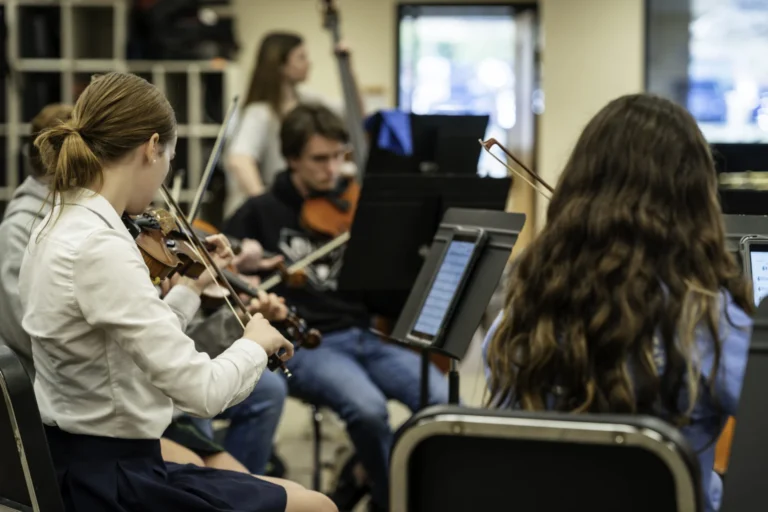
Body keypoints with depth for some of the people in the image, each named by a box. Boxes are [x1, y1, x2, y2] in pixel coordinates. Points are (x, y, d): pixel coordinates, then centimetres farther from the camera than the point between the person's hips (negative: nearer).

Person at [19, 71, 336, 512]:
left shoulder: (60, 227, 5)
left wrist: (193, 286, 19)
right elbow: (204, 390, -25)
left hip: (81, 464, 10)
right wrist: (255, 343, -7)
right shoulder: (101, 249, -25)